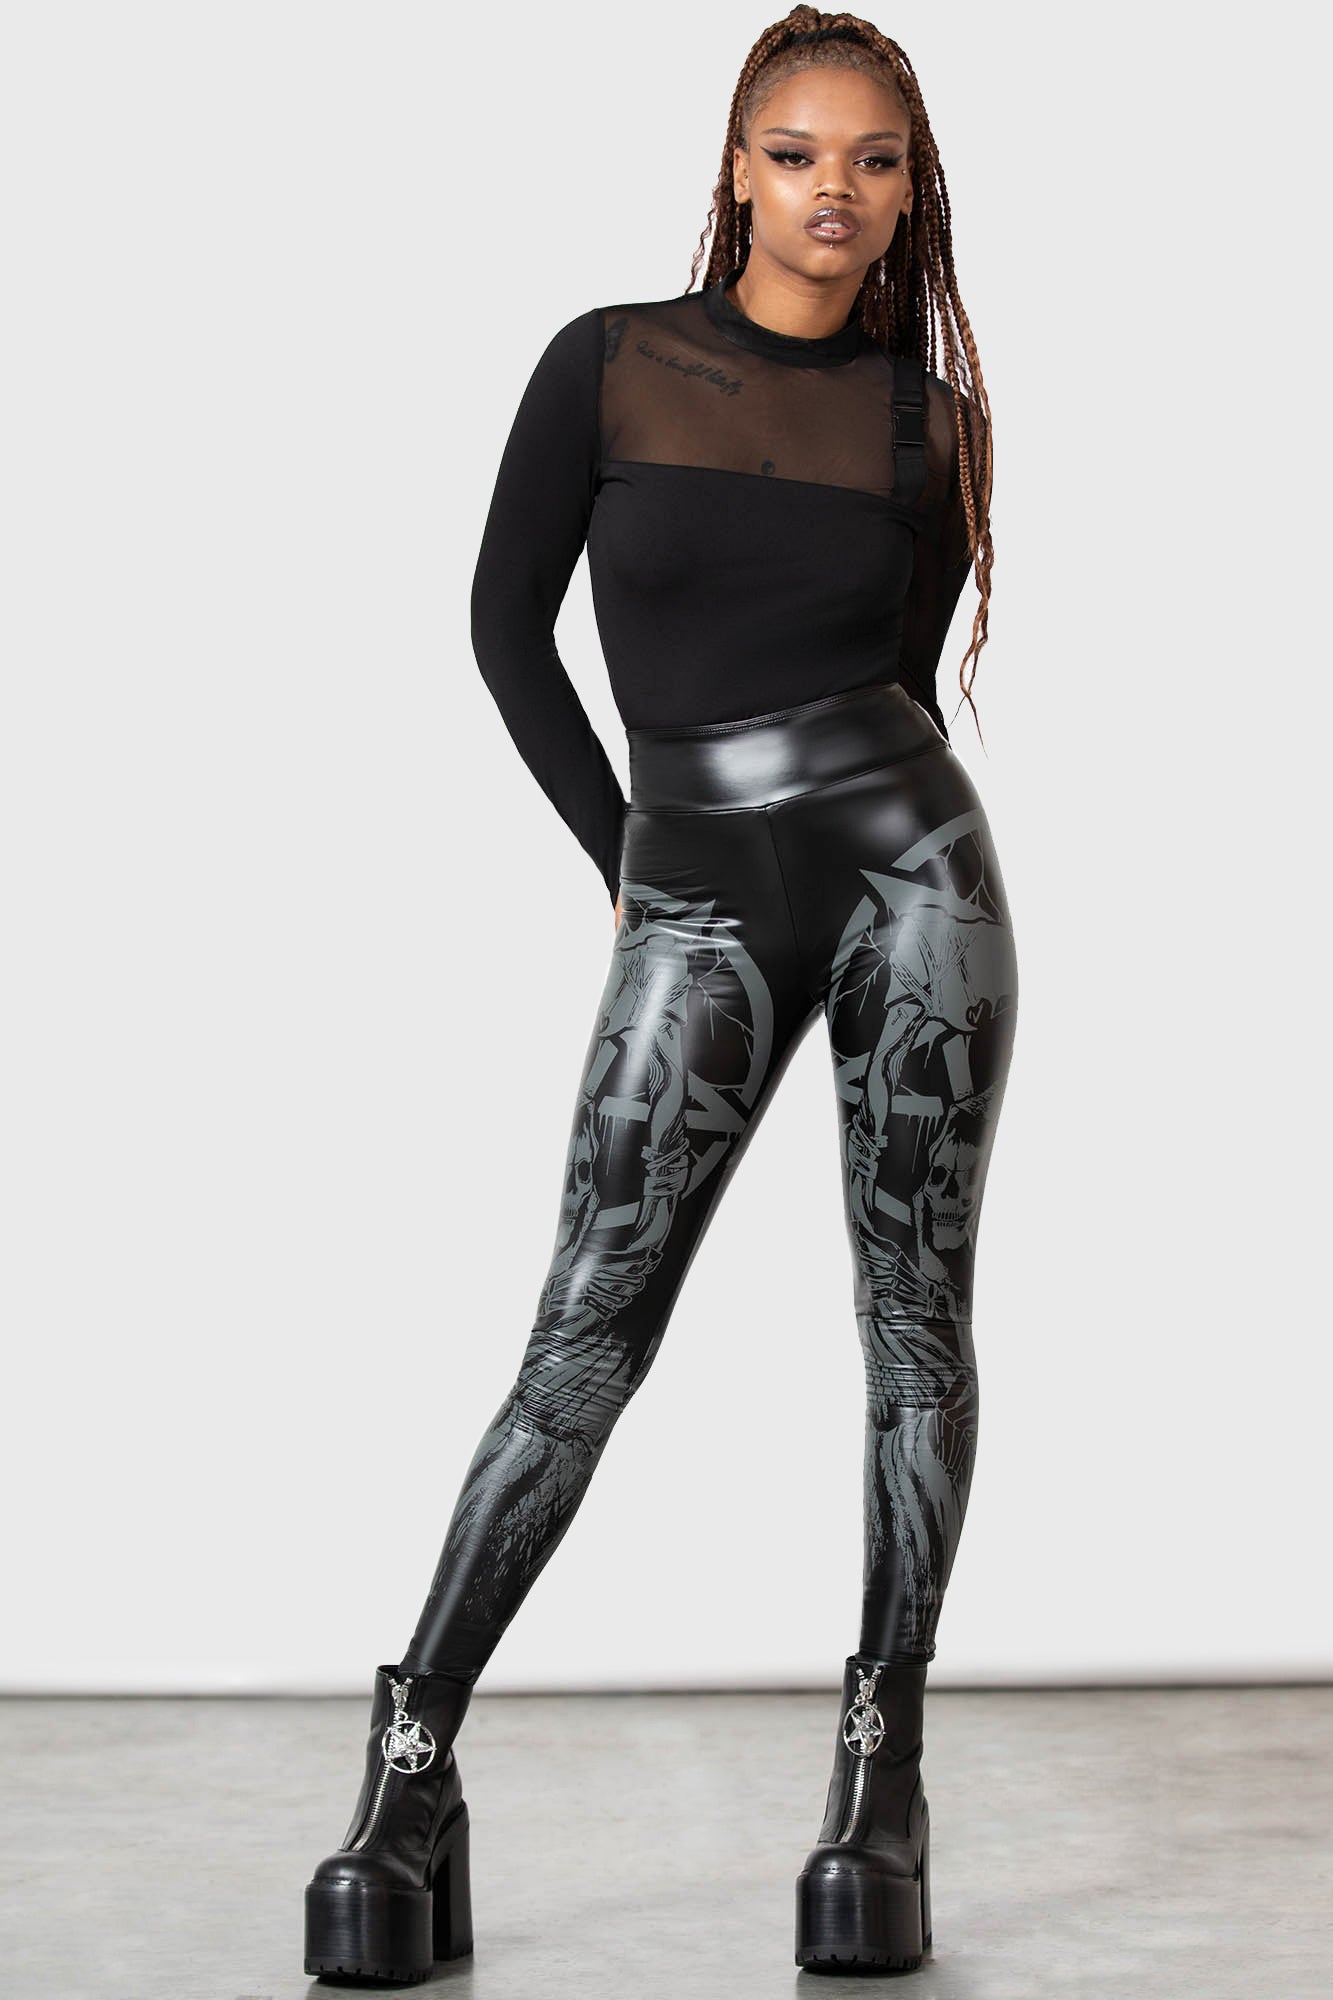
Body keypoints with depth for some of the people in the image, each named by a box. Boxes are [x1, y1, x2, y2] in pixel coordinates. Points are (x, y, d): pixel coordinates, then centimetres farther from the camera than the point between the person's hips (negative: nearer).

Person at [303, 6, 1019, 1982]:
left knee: (916, 1314, 2)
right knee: (587, 1336, -6)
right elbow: (505, 622, 7)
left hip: (909, 871, 2)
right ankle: (413, 1760, 0)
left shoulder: (928, 417, 6)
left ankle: (886, 1763, 11)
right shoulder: (608, 367, 1)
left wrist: (850, 821, 11)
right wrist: (626, 851, 8)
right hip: (697, 916, -2)